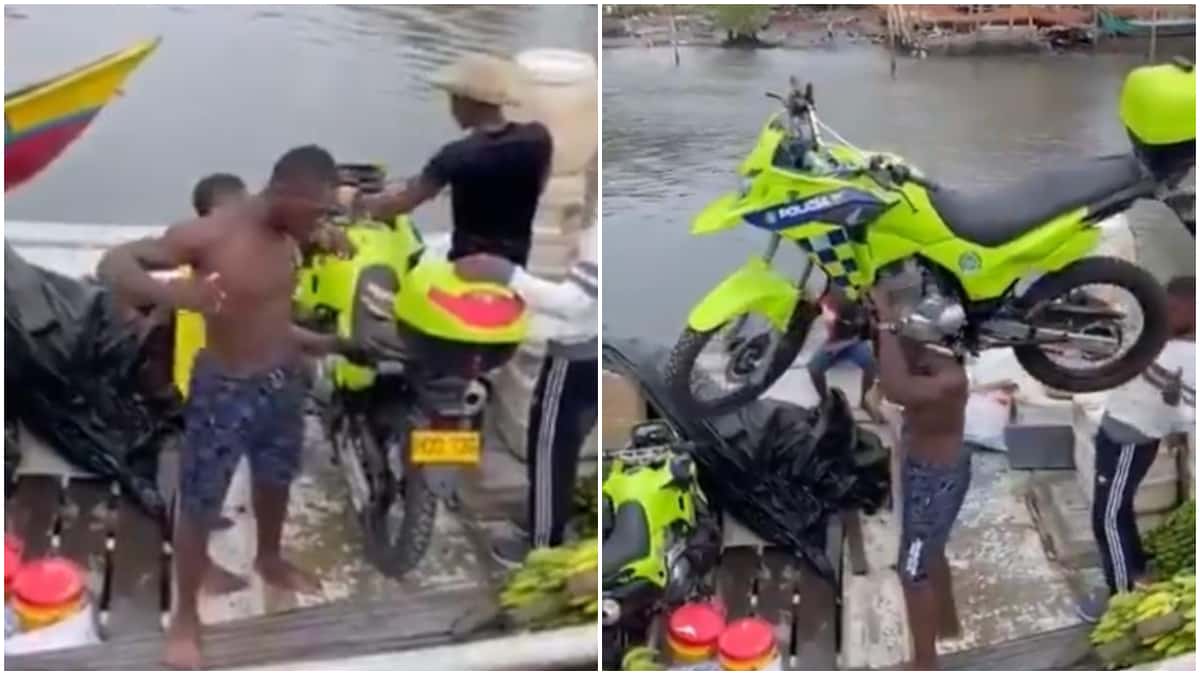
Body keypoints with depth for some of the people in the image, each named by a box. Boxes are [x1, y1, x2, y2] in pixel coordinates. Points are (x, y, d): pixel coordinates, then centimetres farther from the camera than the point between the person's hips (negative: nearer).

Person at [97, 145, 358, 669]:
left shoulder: (285, 239, -3)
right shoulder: (208, 235, -24)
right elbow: (113, 265, -22)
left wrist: (316, 342, 17)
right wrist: (171, 293, -40)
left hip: (282, 382, 7)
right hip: (225, 390, -7)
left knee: (276, 479, 28)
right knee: (199, 505, 6)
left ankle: (269, 559, 55)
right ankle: (185, 616, 23)